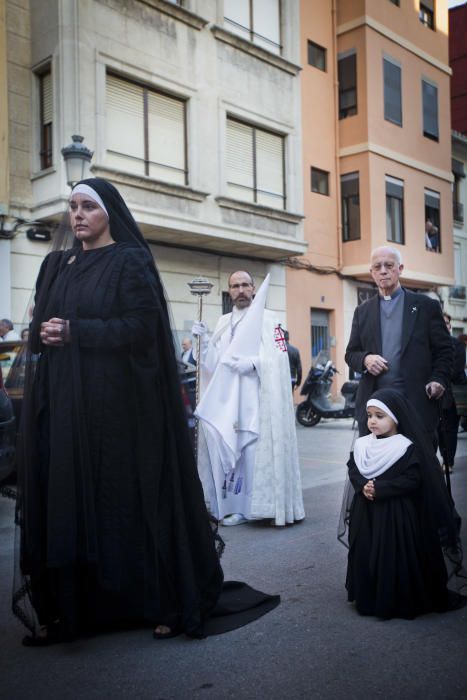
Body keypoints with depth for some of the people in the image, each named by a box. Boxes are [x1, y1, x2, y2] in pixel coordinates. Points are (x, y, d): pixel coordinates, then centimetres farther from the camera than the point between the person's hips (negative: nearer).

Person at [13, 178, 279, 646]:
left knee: (125, 498, -1)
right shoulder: (56, 265, 17)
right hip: (61, 403, 6)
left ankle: (161, 601, 13)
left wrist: (74, 332, -15)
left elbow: (142, 326, -12)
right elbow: (39, 328, 16)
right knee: (63, 502, 4)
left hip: (116, 404, -5)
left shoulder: (130, 261, -2)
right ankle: (67, 605, 15)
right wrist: (43, 333, -8)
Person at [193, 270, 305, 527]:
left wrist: (253, 363, -23)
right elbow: (216, 363, 10)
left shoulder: (268, 319, 0)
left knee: (250, 449, -6)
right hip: (225, 399, 5)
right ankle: (229, 504, 13)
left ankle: (245, 506, 4)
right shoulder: (223, 322, 16)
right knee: (224, 448, 3)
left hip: (256, 398, -5)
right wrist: (204, 340, -5)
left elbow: (279, 358, -9)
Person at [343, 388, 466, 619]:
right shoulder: (362, 445, 4)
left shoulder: (408, 448, -12)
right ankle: (367, 598, 23)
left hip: (396, 515, -4)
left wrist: (380, 488, -22)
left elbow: (412, 480, -17)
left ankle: (401, 601, 15)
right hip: (366, 514, 5)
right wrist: (362, 486, -16)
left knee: (395, 556, -1)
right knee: (366, 555, 8)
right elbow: (353, 471, 5)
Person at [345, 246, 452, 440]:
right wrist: (365, 359, -7)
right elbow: (351, 353, 15)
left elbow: (444, 350, 6)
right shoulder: (362, 311, 15)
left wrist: (439, 379, -11)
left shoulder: (426, 305, 6)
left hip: (418, 401, -2)